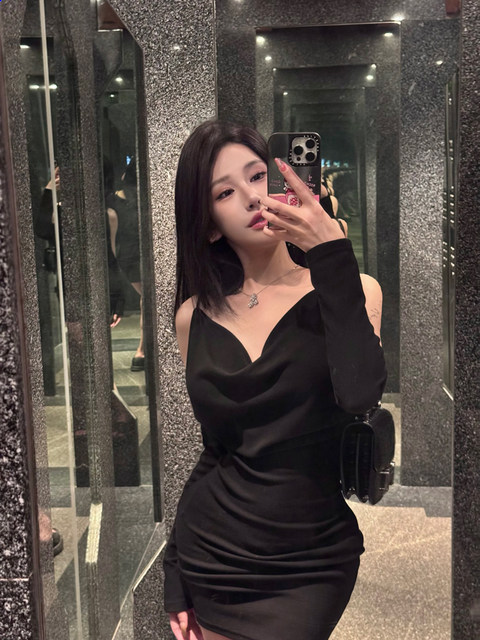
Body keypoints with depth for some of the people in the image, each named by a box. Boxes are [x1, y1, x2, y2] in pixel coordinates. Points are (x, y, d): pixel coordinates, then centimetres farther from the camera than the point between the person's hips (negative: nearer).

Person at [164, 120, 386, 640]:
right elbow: (212, 451, 7)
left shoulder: (350, 290, -7)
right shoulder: (195, 316, 0)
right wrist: (175, 580, 9)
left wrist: (331, 256, -25)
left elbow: (360, 395, -25)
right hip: (210, 556, 3)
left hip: (311, 565, -2)